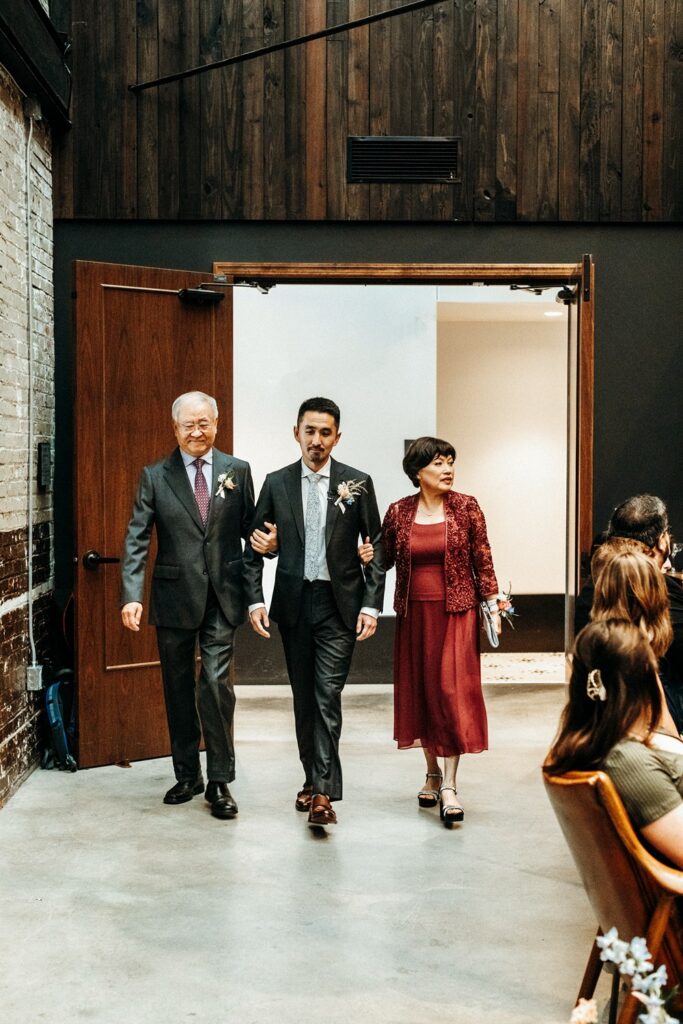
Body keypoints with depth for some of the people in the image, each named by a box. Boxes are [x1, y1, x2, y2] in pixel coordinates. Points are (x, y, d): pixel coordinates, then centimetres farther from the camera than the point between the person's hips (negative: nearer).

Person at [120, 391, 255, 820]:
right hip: (174, 596, 1)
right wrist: (132, 595, -15)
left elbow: (250, 528, 8)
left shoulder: (238, 471, 3)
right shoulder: (155, 476, 1)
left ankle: (220, 781, 3)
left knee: (217, 683, -8)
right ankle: (187, 775, 25)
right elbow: (137, 540, -4)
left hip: (221, 598, -1)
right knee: (178, 688, 11)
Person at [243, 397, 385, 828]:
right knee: (303, 697, 11)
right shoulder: (277, 484, 5)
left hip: (339, 604, -3)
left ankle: (324, 793, -13)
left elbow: (376, 548, 0)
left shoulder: (358, 483, -1)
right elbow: (255, 548, 7)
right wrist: (255, 600, -2)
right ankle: (314, 779, 23)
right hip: (293, 603, 3)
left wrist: (371, 605, -7)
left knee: (328, 696, -10)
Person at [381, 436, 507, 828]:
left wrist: (493, 602, -4)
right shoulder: (399, 512, 1)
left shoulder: (466, 507, -2)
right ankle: (433, 773, 25)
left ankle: (449, 786, -5)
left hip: (456, 612, -2)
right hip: (415, 614, 3)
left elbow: (482, 560, 1)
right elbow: (383, 559, 10)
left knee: (452, 692, -8)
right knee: (420, 691, 9)